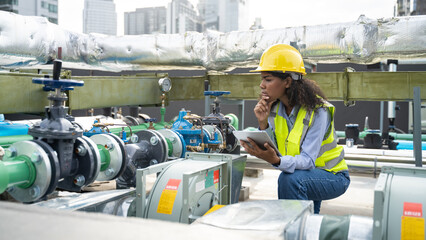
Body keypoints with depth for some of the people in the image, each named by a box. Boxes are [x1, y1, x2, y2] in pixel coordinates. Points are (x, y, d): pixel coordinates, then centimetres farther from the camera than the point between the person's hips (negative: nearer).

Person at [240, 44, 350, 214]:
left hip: (333, 176, -7)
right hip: (305, 177, 7)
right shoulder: (274, 108, -5)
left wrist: (276, 160, -49)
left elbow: (308, 160, -31)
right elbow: (270, 150, -8)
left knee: (289, 179, -31)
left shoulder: (317, 111, -24)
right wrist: (263, 123, -23)